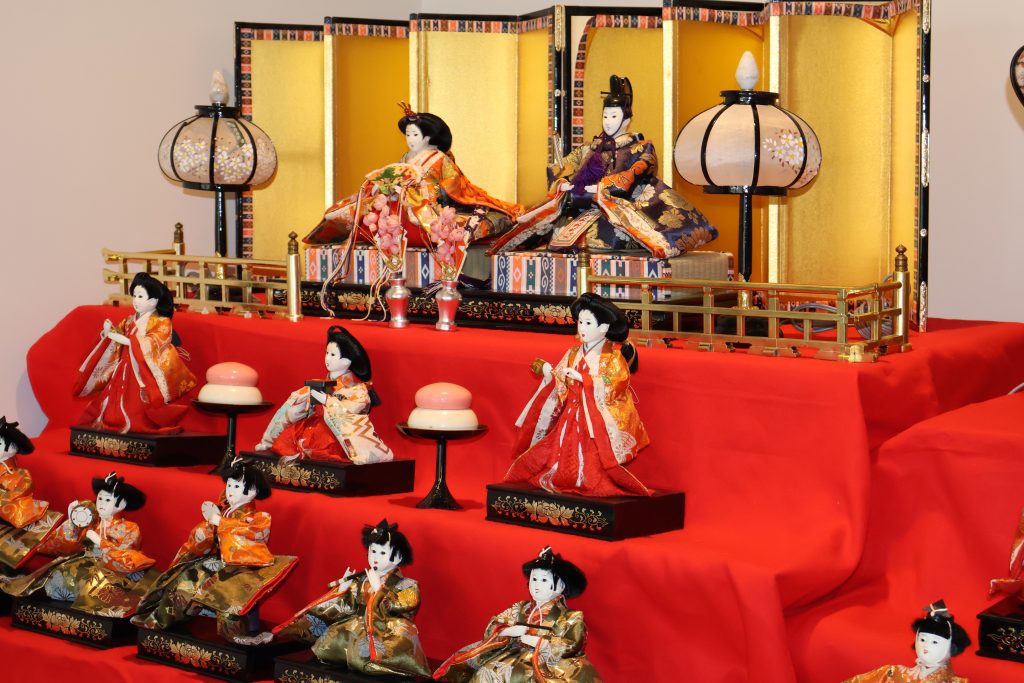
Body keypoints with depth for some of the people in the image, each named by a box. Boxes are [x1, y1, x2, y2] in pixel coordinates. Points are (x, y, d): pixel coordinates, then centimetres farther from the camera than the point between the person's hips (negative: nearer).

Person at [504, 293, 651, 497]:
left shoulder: (613, 357, -4)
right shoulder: (573, 354, 10)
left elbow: (613, 385, -18)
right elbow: (561, 387, 9)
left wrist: (581, 377, -21)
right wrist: (550, 375, -13)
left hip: (599, 418, -5)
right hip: (572, 416, 5)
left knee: (593, 458, -16)